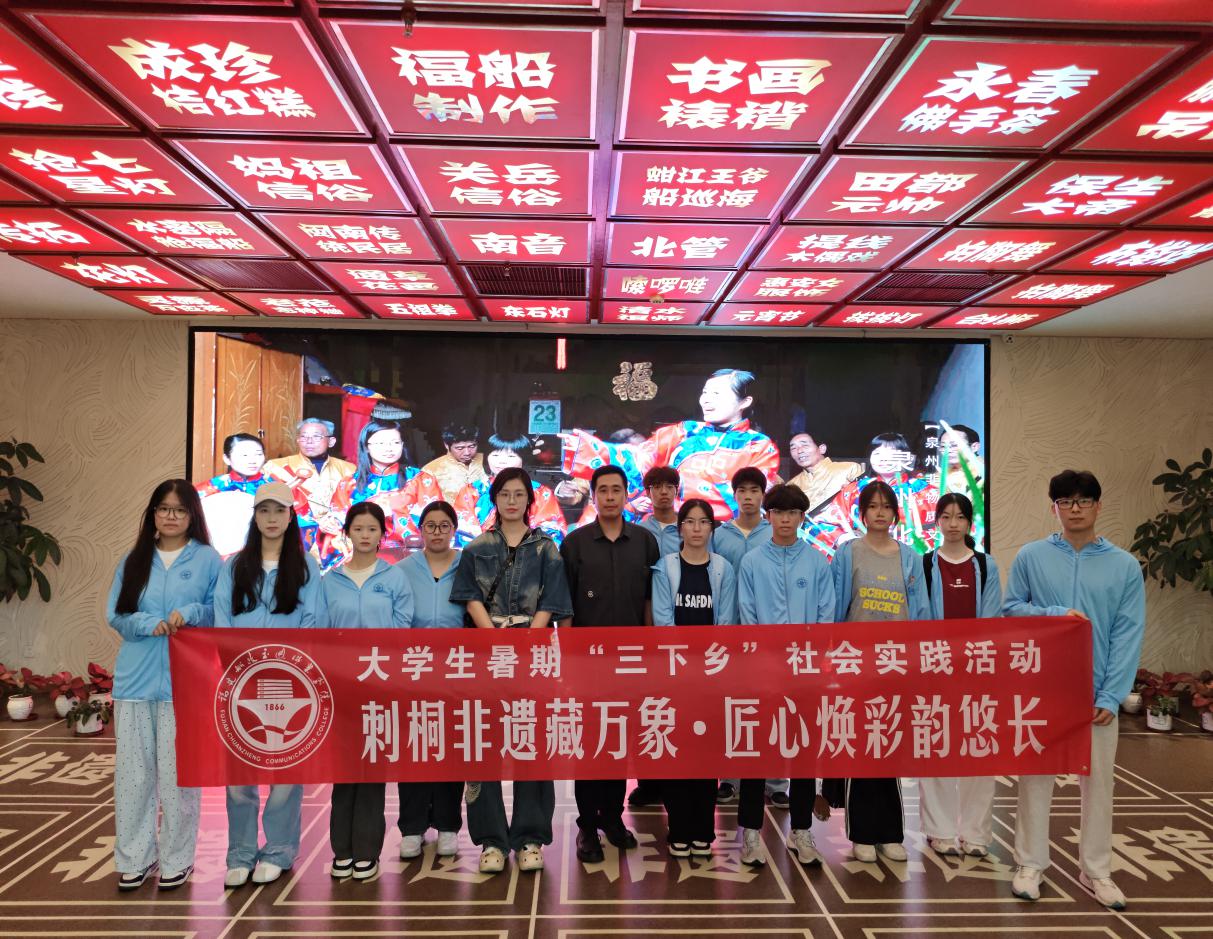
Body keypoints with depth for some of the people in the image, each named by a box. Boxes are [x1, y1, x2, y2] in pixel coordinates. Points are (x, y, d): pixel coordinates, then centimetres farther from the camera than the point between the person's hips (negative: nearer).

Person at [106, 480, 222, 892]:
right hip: (135, 680, 3)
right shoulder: (133, 561, 12)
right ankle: (133, 857, 19)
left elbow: (220, 612, 3)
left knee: (178, 772, 1)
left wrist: (190, 613, -16)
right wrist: (149, 624, -12)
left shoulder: (208, 559, 3)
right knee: (133, 771, 6)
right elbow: (115, 614, 7)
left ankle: (177, 858, 14)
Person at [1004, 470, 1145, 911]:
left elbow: (1128, 635, -2)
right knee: (1035, 775, 7)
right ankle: (1031, 863, 21)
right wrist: (1056, 614, -14)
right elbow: (1010, 609, 4)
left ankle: (1096, 870, 26)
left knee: (1097, 779, 10)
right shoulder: (1031, 556, -1)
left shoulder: (1125, 565, 1)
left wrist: (1111, 696, -9)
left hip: (1096, 691, 1)